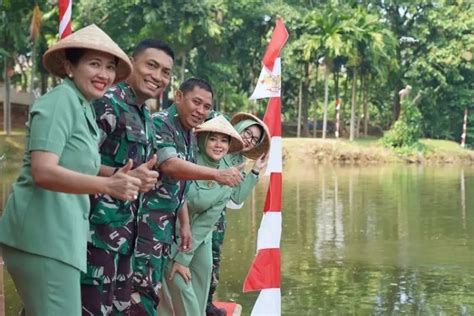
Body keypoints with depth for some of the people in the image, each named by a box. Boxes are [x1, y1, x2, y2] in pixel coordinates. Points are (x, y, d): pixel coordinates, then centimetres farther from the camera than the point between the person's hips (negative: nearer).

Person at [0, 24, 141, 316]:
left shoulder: (84, 108, 19)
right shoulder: (60, 101, -11)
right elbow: (43, 172, -23)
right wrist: (108, 186, -33)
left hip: (57, 235, 10)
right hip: (44, 236, -10)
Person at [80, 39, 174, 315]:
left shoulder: (146, 116, 15)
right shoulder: (108, 103, -13)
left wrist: (146, 175, 10)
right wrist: (123, 177, -27)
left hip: (127, 228, 9)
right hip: (100, 226, -9)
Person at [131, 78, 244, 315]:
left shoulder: (190, 137, 16)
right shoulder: (159, 123, -12)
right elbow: (170, 165, -27)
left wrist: (185, 224, 18)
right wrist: (217, 174, -32)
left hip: (166, 223, 9)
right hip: (147, 219, -9)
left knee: (153, 288, 12)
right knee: (143, 287, -9)